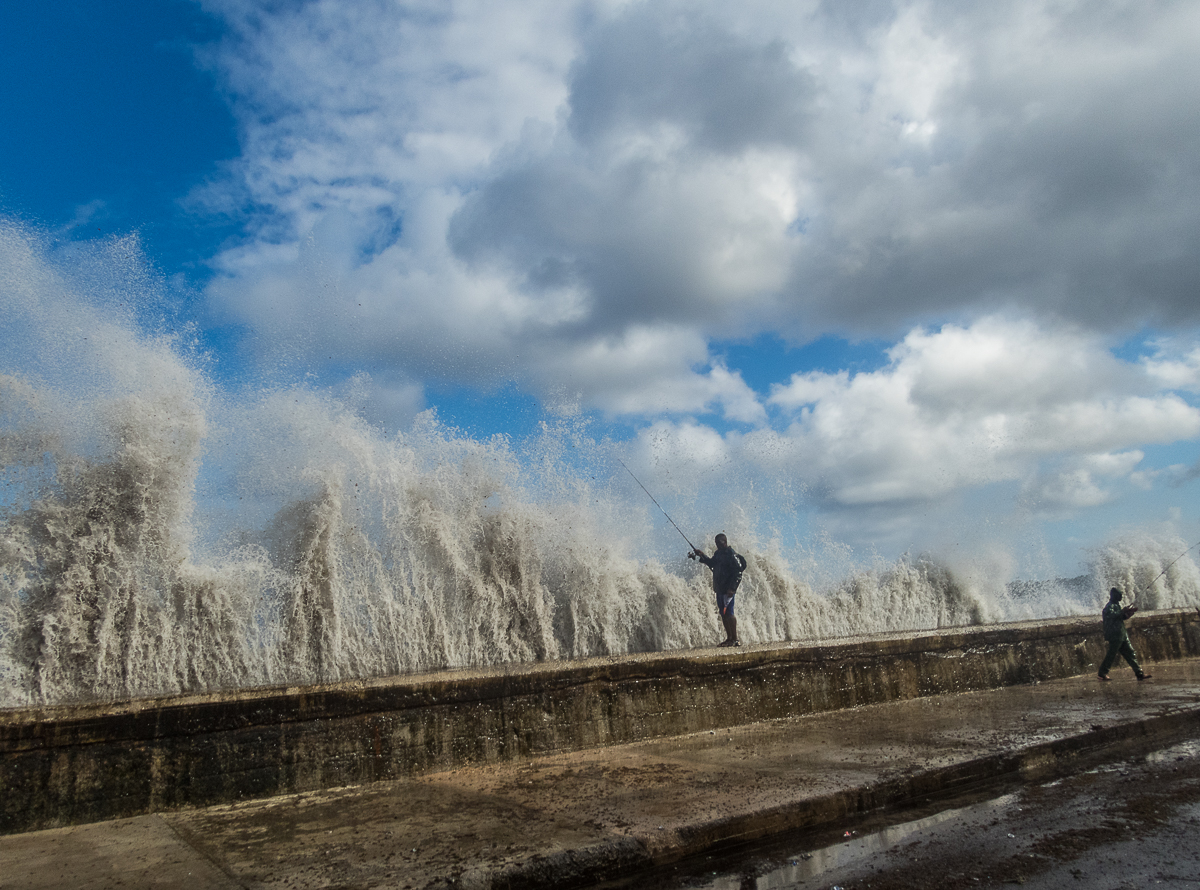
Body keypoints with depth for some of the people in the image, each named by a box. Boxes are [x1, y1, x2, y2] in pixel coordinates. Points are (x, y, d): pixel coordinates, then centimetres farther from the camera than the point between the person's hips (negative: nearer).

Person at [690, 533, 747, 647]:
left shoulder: (731, 556, -14)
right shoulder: (718, 553, 13)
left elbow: (738, 573, -17)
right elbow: (711, 563, 34)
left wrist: (732, 588, -23)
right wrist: (701, 557, 23)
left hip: (728, 590, -9)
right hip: (719, 589, 9)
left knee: (728, 613, -11)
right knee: (723, 614, 11)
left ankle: (735, 639, -7)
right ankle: (729, 638, 18)